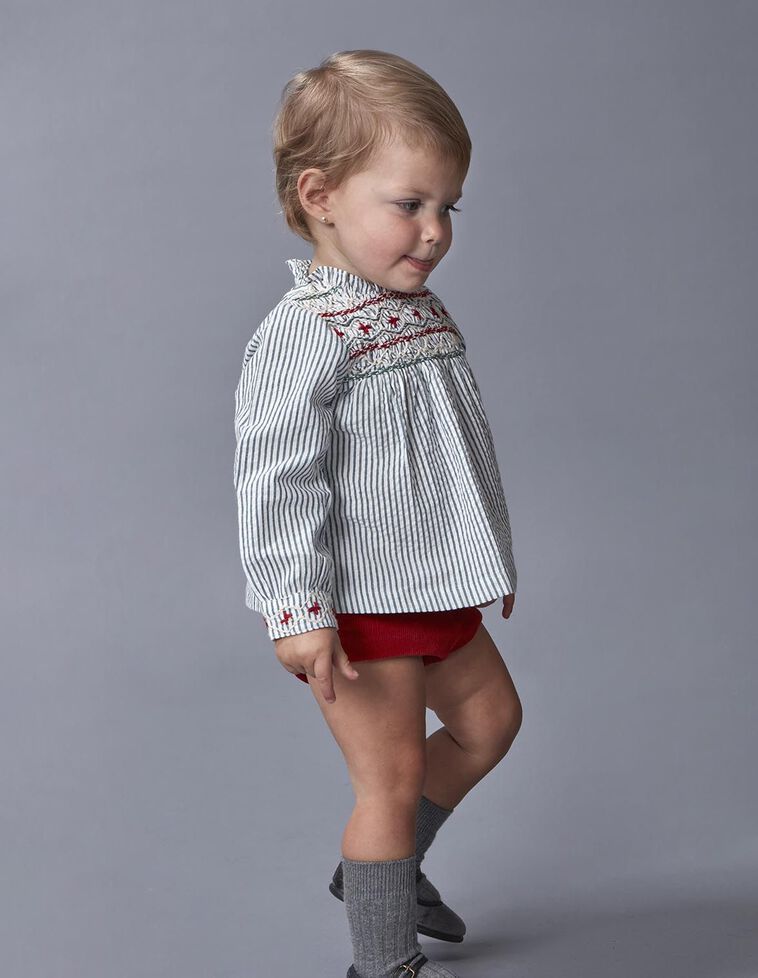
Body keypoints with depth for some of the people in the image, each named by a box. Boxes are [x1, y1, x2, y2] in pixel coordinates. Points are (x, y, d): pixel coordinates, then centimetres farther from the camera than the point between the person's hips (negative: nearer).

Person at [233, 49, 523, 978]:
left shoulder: (425, 314, 9)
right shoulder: (303, 335, -20)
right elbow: (277, 480, -24)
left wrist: (488, 559, 25)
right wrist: (298, 610, -28)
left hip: (434, 591, 9)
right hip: (358, 606, -9)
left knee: (490, 719, 19)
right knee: (392, 775, 0)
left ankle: (384, 865, 36)